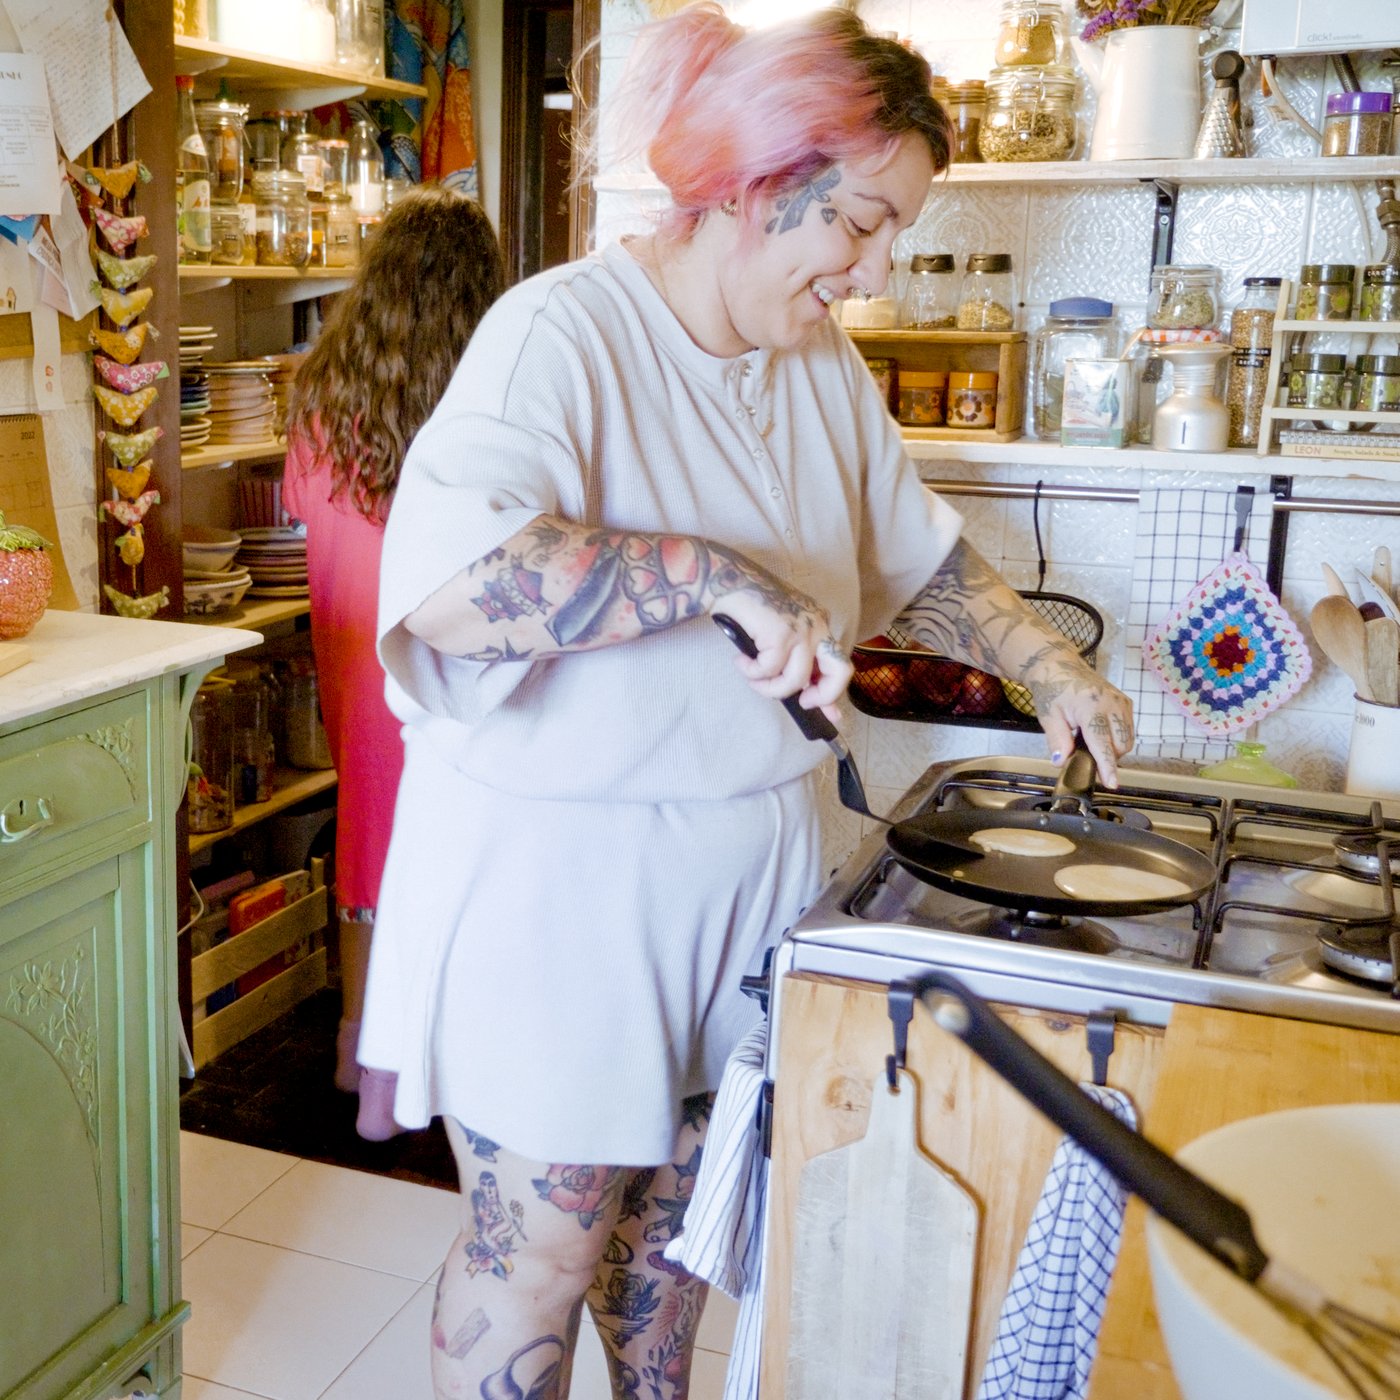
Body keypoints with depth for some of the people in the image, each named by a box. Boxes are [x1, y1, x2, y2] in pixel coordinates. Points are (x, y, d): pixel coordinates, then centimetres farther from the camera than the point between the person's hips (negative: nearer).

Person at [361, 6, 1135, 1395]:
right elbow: (447, 580, -36)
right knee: (542, 1238, 6)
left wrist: (1048, 668, 9)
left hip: (743, 863, 7)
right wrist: (720, 577, -34)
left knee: (678, 1188, 21)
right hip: (557, 874, -7)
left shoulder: (825, 366, 5)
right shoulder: (563, 330, -19)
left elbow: (919, 556, 20)